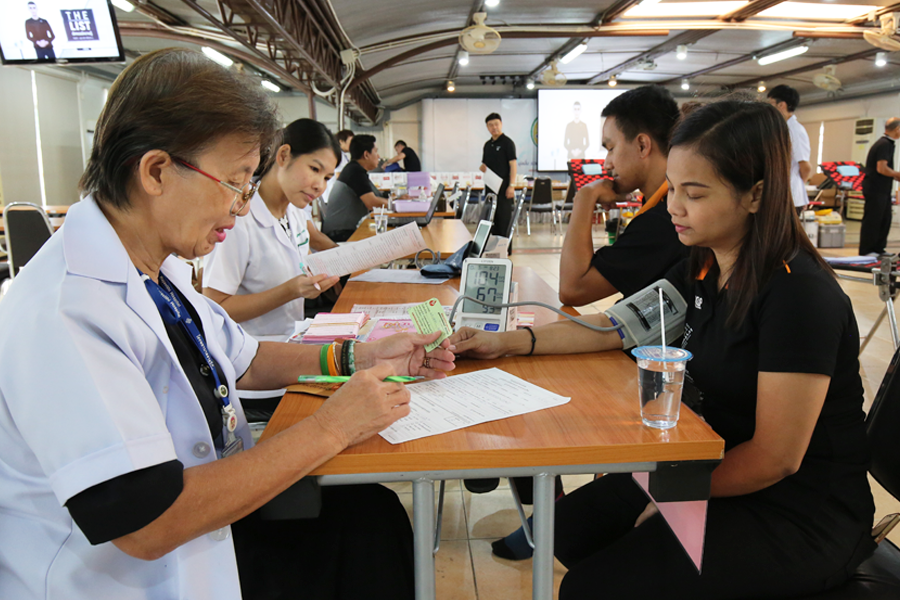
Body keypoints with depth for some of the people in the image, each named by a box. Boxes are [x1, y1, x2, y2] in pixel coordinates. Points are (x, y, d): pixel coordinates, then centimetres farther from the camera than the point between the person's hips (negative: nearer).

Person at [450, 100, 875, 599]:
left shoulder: (799, 294, -25)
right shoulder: (701, 271, 0)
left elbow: (775, 458, -23)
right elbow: (616, 326, 6)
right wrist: (507, 342, -3)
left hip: (800, 516, -8)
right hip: (722, 472, 8)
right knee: (568, 525, 9)